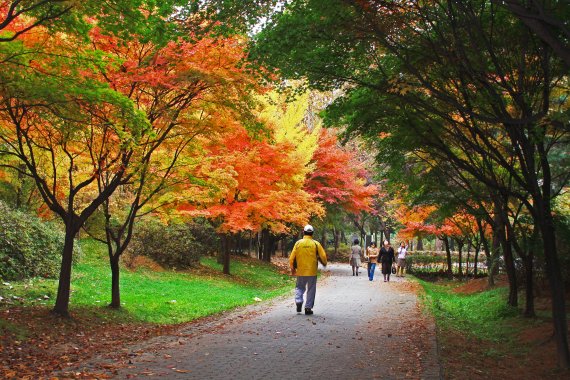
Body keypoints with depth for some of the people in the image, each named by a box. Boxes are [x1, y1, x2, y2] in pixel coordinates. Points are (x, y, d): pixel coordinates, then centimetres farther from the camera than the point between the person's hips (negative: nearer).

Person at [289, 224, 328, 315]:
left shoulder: (298, 243, -2)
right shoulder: (316, 244, -4)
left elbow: (292, 257, 0)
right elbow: (323, 256, -1)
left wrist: (292, 268, 14)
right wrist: (324, 263, 21)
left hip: (301, 271, 1)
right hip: (312, 271, -1)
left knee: (300, 287, 18)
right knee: (311, 290, 9)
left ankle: (298, 301, -2)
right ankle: (308, 308, 8)